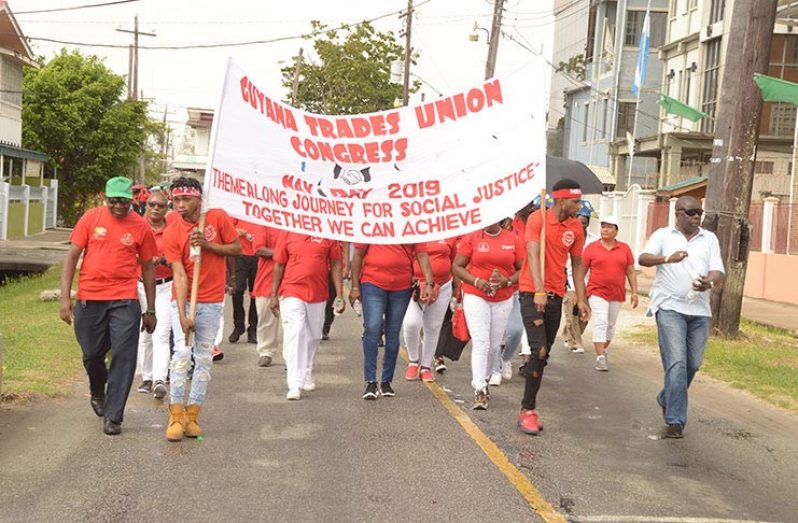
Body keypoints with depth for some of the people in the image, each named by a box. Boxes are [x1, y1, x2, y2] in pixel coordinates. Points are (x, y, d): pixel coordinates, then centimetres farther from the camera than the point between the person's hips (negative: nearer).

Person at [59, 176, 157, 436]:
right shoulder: (91, 218, 0)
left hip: (125, 301, -1)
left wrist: (150, 310, 8)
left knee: (124, 356, -5)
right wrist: (65, 296, -5)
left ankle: (113, 416, 5)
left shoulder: (141, 227, 0)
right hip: (89, 299, 1)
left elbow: (147, 269, 7)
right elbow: (72, 256, 3)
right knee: (92, 354, 12)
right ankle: (97, 393, 43)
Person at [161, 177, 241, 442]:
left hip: (211, 301, 2)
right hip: (182, 300, -1)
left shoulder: (218, 217, -6)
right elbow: (179, 275, -16)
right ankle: (176, 415, -6)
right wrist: (182, 315, -24)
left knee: (204, 357, 5)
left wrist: (208, 245, -16)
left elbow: (237, 248, 1)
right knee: (182, 352, -12)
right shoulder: (171, 233, -9)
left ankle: (192, 414, 12)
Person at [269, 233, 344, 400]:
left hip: (318, 295, 2)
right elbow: (279, 265, 4)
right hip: (291, 293, -2)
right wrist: (274, 296, 4)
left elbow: (335, 264, 3)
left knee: (313, 337, 15)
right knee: (294, 335, -12)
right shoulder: (288, 233, -1)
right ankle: (294, 386, -12)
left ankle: (306, 375, 37)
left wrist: (339, 295, -2)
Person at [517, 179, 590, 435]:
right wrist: (539, 291, -29)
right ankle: (528, 410, -6)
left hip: (556, 296, 6)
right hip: (532, 294, -6)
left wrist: (581, 299, 9)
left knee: (544, 353, 9)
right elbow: (533, 255, -19)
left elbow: (577, 264, 13)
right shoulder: (538, 218, -10)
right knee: (540, 351, -13)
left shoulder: (576, 227, 6)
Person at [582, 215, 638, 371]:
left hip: (617, 294, 3)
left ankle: (603, 350, 32)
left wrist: (634, 292, 3)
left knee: (610, 325, 13)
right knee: (600, 323, -14)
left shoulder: (624, 248, 6)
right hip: (597, 292, -3)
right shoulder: (591, 248, 0)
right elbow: (582, 271, 3)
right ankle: (600, 357, -15)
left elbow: (631, 272, 9)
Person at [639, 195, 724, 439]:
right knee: (676, 363, -12)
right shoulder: (663, 235, 6)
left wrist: (709, 283, -20)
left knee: (693, 364, 9)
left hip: (699, 310, 4)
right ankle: (675, 421, -9)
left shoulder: (710, 239, 13)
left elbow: (718, 271, 4)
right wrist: (668, 258, -30)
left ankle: (666, 399, 34)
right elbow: (643, 258, -10)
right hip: (670, 307, -4)